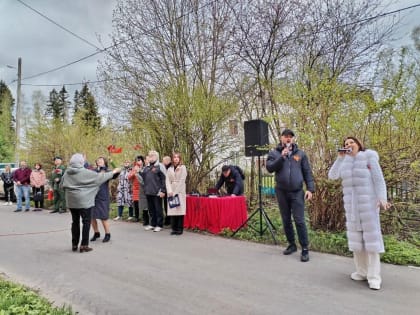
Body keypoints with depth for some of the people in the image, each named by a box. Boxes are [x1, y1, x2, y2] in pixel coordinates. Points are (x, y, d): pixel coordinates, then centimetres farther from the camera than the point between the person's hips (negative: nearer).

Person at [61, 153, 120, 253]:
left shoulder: (67, 173, 4)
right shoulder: (86, 172, -12)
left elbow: (61, 186, 13)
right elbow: (100, 177, -5)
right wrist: (113, 172, 6)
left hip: (71, 201, 6)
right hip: (84, 201, -6)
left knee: (75, 221, 14)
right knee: (86, 222, 3)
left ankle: (74, 244, 20)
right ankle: (84, 245, 4)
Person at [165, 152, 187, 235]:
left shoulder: (183, 168, 3)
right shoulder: (170, 169, 14)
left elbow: (182, 180, -6)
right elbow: (167, 180, 6)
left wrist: (175, 192, -11)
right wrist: (170, 191, -9)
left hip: (180, 191, -3)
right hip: (171, 192, 3)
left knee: (180, 210, -6)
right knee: (172, 210, -1)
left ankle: (180, 229, 0)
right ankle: (174, 228, 6)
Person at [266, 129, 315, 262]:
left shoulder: (300, 153, 6)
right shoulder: (274, 153, 4)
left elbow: (307, 172, 5)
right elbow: (269, 168, -10)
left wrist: (310, 188, -5)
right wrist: (281, 157, -18)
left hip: (297, 192, -1)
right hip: (281, 192, 1)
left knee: (299, 220, -5)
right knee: (286, 220, 11)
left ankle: (305, 249, 2)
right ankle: (292, 244, 25)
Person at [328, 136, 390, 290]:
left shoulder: (368, 156, -2)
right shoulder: (345, 162, 11)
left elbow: (378, 178, -7)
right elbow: (332, 175, -2)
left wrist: (382, 198, -18)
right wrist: (340, 157, -2)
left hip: (368, 202, -5)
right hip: (351, 203, 5)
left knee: (371, 235, -5)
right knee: (356, 236, 6)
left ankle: (374, 276, -2)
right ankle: (362, 271, 16)